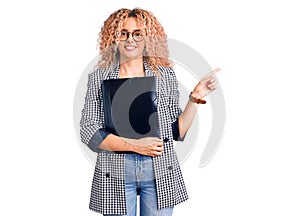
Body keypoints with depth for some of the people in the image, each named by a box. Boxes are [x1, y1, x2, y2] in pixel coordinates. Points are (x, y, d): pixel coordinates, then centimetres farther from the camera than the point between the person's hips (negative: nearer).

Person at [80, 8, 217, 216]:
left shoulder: (165, 74, 5)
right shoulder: (99, 77, 3)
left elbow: (177, 131, 7)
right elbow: (89, 132, -3)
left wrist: (196, 97, -4)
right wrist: (134, 145, -13)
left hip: (161, 173, 1)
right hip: (115, 174, 0)